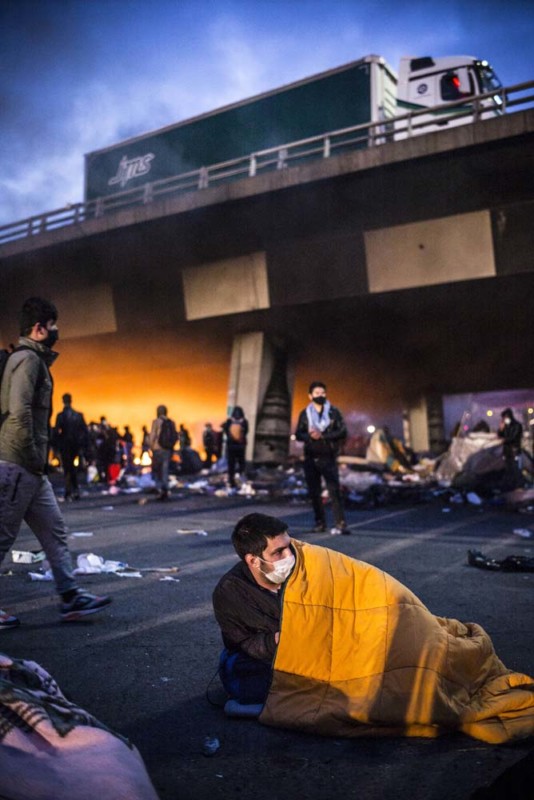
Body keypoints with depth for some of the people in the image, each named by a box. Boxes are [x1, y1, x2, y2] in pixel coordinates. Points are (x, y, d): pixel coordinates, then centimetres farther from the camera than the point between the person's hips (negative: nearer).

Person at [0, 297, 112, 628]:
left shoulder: (35, 359, 18)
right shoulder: (27, 359, -12)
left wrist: (38, 461, 13)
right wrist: (33, 459, -16)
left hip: (31, 469, 10)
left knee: (54, 530, 11)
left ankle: (71, 596, 16)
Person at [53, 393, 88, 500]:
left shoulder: (60, 416, -9)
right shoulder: (78, 415, 2)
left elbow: (56, 432, -12)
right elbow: (84, 431, 2)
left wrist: (55, 445, -5)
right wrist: (84, 446, 7)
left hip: (65, 445, -3)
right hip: (76, 445, 4)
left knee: (67, 468, 3)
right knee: (72, 467, 20)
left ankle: (69, 493, -2)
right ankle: (75, 489, 13)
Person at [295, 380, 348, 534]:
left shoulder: (334, 412, 3)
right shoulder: (305, 413, 9)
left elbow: (342, 432, -5)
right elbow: (298, 435, 5)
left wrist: (322, 436, -16)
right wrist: (310, 436, -17)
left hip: (328, 458, -3)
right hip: (310, 458, 3)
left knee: (334, 491, -12)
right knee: (314, 493, 7)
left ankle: (340, 523, -14)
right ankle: (320, 522, 17)